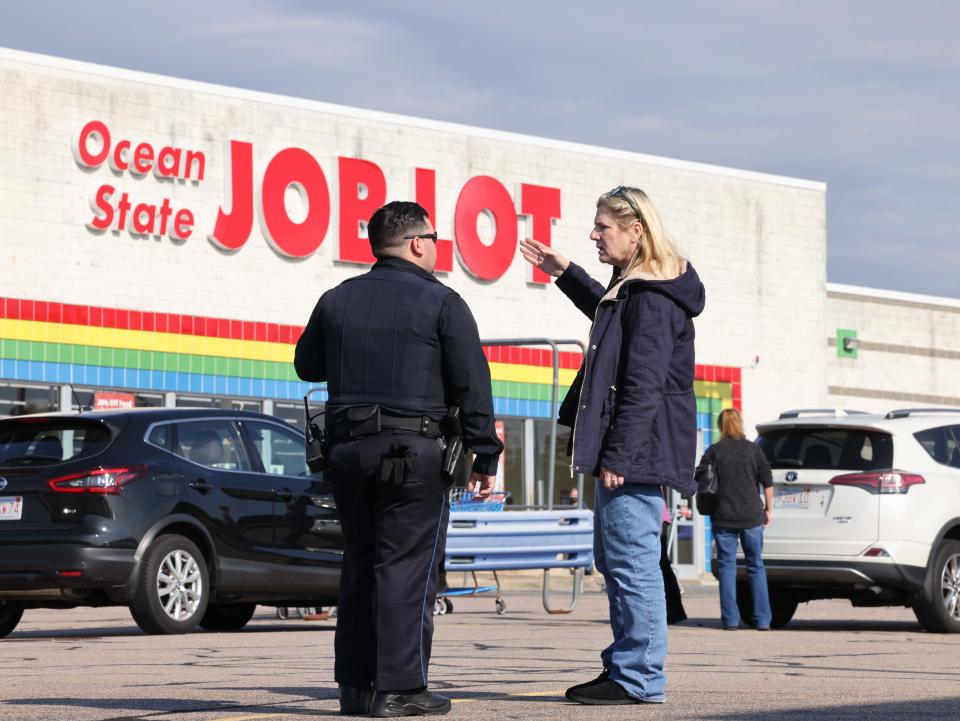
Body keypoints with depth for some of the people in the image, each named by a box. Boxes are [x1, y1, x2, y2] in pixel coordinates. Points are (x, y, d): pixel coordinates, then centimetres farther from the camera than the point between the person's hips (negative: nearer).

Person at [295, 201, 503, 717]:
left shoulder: (336, 300, 10)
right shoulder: (441, 303, -4)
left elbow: (308, 366, 23)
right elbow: (472, 387, -6)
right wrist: (485, 458, -1)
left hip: (347, 449, 5)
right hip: (415, 451, -5)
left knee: (359, 566, 13)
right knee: (407, 569, -4)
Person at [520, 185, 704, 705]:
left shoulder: (652, 300, -17)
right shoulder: (633, 288, 15)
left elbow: (643, 387, -21)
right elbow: (609, 314, 41)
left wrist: (618, 456, -23)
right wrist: (563, 273, 42)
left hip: (637, 452, -11)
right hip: (623, 449, 11)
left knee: (633, 560, -10)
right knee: (612, 560, 15)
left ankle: (639, 678, -8)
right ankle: (623, 668, 22)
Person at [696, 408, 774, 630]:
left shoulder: (714, 451, -1)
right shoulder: (753, 449, 1)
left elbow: (698, 477, -1)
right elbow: (767, 481, 1)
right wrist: (768, 509, 11)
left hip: (723, 516, -1)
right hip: (752, 516, 1)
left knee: (726, 566, 5)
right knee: (756, 566, 8)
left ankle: (730, 618, -1)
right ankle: (762, 619, 4)